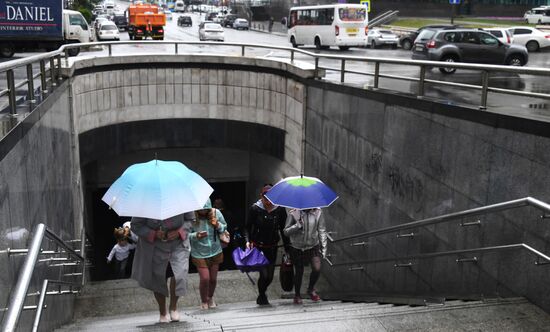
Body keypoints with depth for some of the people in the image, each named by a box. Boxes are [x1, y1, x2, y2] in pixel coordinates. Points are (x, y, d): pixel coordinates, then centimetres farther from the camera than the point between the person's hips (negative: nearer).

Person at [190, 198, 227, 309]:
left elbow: (225, 227, 5)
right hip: (199, 254, -3)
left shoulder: (216, 213, -8)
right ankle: (203, 302, 21)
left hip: (215, 252, 3)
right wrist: (196, 235, -30)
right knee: (204, 278, -6)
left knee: (213, 278, 12)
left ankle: (210, 298, 41)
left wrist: (218, 226, -16)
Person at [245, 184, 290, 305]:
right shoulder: (254, 209, -10)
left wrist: (287, 248, 3)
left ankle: (261, 296, 39)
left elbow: (283, 229, 3)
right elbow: (248, 227, -1)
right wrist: (248, 240, -18)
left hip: (272, 248, 3)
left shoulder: (280, 209, -4)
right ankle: (262, 297, 17)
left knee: (270, 276, 9)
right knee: (264, 274, -11)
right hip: (258, 247, -3)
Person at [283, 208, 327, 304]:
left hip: (313, 247, 2)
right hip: (297, 248, -1)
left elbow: (322, 231, 1)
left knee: (317, 269, -11)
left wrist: (324, 247, -1)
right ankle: (297, 295, 32)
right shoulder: (293, 213, -15)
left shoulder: (317, 212, -8)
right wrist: (297, 225, -30)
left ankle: (311, 289, 20)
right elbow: (286, 232, -13)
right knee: (299, 272, 7)